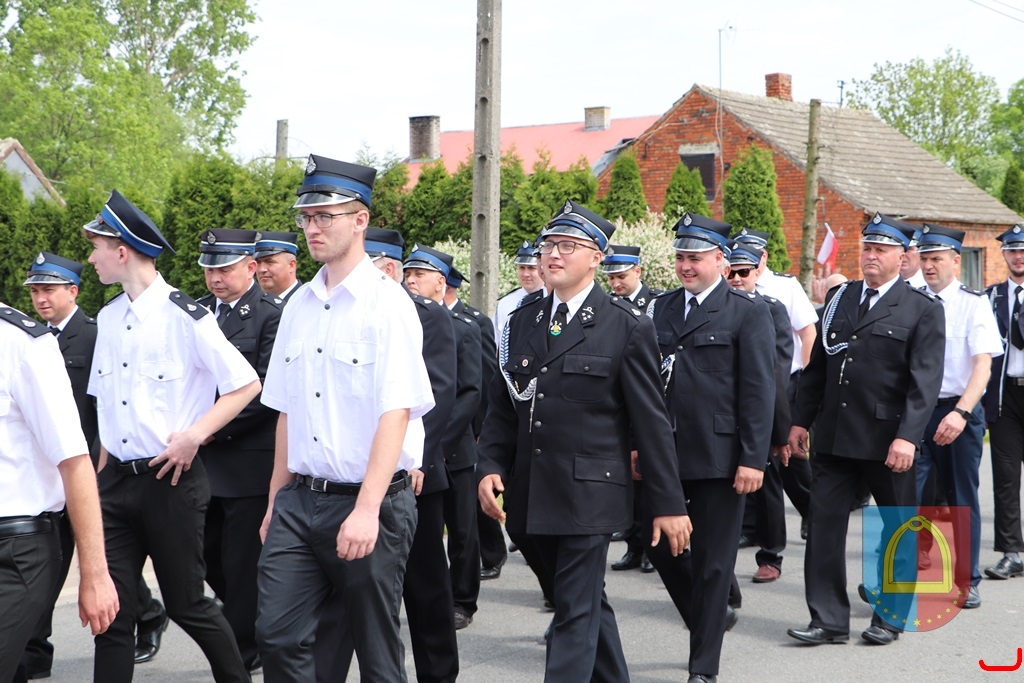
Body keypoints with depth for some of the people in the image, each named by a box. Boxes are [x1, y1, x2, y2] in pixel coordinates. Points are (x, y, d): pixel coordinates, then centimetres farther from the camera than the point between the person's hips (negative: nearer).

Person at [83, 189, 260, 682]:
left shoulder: (185, 317, -12)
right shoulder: (108, 318, 7)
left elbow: (246, 385, -8)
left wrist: (194, 435, -15)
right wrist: (102, 474, 10)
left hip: (171, 479, -5)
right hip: (116, 479, 6)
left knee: (186, 604, 5)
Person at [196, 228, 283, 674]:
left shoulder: (274, 315, -9)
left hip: (250, 461, -6)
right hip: (203, 463, 7)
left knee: (242, 565, 1)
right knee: (207, 558, 12)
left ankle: (242, 654, 15)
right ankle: (255, 627, 31)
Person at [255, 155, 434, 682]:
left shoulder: (387, 304, -10)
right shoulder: (299, 306, 11)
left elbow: (396, 414, -17)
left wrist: (366, 510, -24)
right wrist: (276, 503, 14)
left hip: (369, 504, -6)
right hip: (300, 500, 6)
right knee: (277, 635, 1)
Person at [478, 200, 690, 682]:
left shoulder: (627, 328, -5)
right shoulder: (523, 321, 11)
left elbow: (651, 422, -6)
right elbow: (502, 406, 13)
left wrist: (669, 503, -6)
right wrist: (491, 466, -3)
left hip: (589, 496, -6)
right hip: (533, 495, 6)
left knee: (577, 612, -6)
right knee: (588, 603, 18)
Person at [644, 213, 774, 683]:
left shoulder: (748, 312, -2)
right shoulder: (659, 309, 12)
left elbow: (758, 391, -7)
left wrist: (753, 459, -13)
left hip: (719, 457, -5)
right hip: (664, 453, 5)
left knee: (712, 560, 2)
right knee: (658, 543, 8)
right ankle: (712, 618, 33)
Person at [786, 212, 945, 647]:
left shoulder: (923, 310, -3)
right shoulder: (839, 298, 12)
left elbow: (925, 381, -11)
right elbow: (817, 365, 15)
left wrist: (907, 436, -20)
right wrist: (801, 420, 10)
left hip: (887, 441, -4)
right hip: (834, 436, 4)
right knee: (824, 526, 0)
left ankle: (891, 617, 22)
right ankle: (829, 620, 6)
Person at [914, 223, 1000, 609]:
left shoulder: (974, 304, -4)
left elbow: (983, 364, -13)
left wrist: (961, 413, -26)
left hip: (960, 413, -1)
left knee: (962, 499, 11)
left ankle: (967, 582, 25)